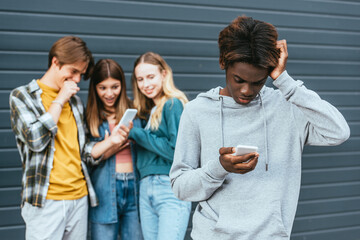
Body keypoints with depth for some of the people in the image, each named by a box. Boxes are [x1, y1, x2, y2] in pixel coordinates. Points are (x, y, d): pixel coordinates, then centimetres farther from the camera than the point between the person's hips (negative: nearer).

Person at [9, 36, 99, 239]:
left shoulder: (75, 100, 17)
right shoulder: (22, 96, 0)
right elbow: (36, 140, -15)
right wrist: (59, 100, -8)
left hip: (80, 198, 5)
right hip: (45, 200, -5)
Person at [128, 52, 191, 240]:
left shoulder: (173, 104, -4)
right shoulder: (149, 110, 20)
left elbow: (176, 150, -14)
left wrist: (137, 134, -7)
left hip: (171, 189, -8)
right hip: (146, 188, 8)